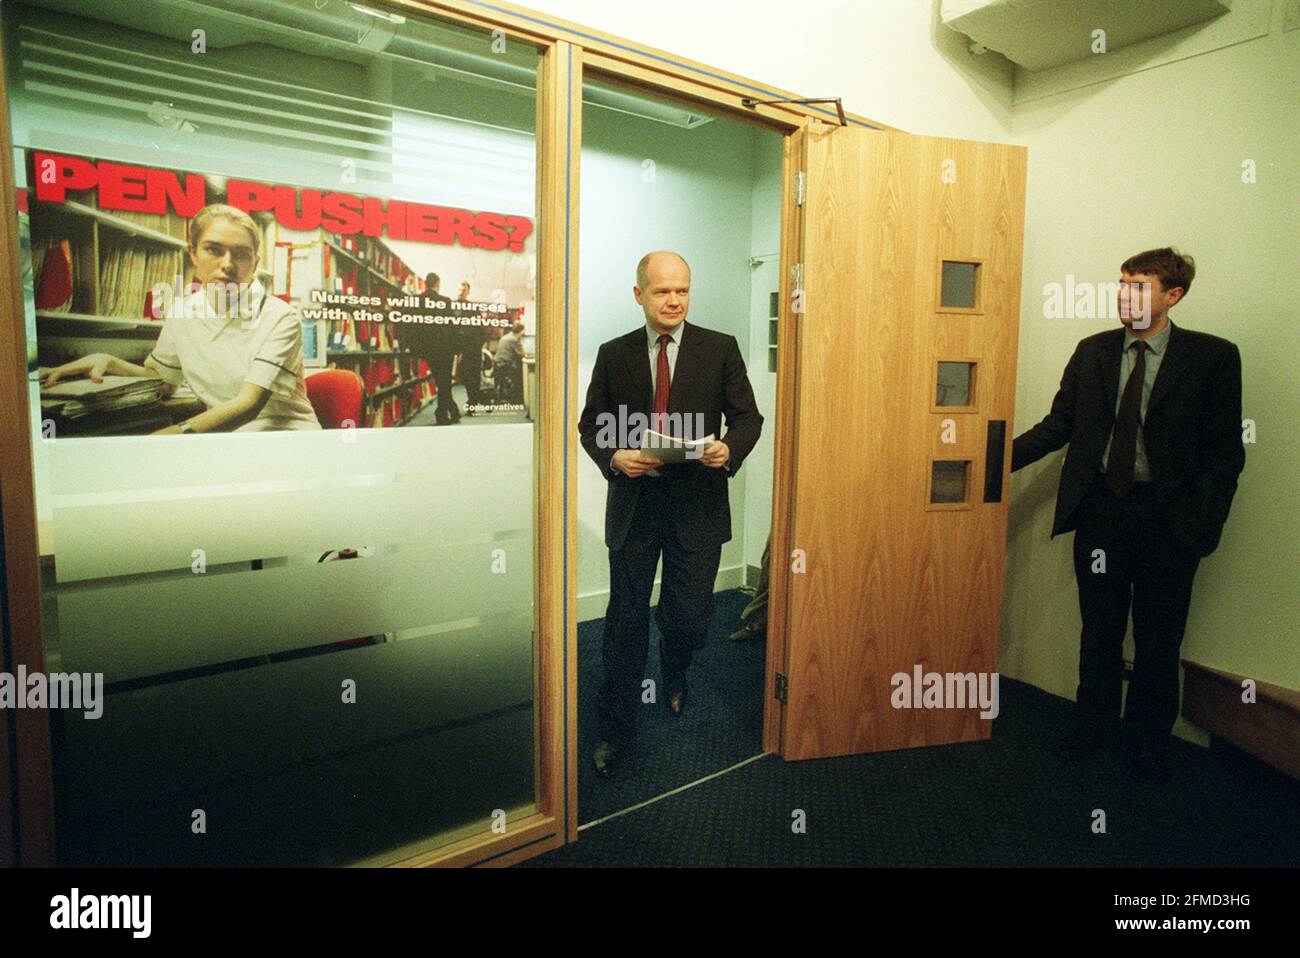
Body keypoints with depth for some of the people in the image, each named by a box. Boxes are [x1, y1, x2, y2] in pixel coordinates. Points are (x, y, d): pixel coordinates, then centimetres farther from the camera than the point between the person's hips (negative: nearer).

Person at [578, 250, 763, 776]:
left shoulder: (721, 349, 2)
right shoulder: (613, 354, 5)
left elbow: (748, 416, 4)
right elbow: (590, 423, 7)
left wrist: (730, 449, -18)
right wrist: (614, 457, -13)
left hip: (697, 503, 0)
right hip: (633, 502, 1)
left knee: (688, 616, 8)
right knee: (626, 620, 7)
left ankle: (675, 675, 45)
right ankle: (615, 730, 23)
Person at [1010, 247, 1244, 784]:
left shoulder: (1213, 357, -4)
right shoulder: (1093, 352, 5)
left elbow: (1225, 449, -4)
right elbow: (1058, 425, 6)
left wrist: (1207, 523, -11)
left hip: (1169, 518, -2)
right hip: (1100, 511, 2)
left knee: (1158, 642, 10)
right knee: (1099, 631, 15)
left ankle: (1149, 743, 30)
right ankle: (1095, 725, 33)